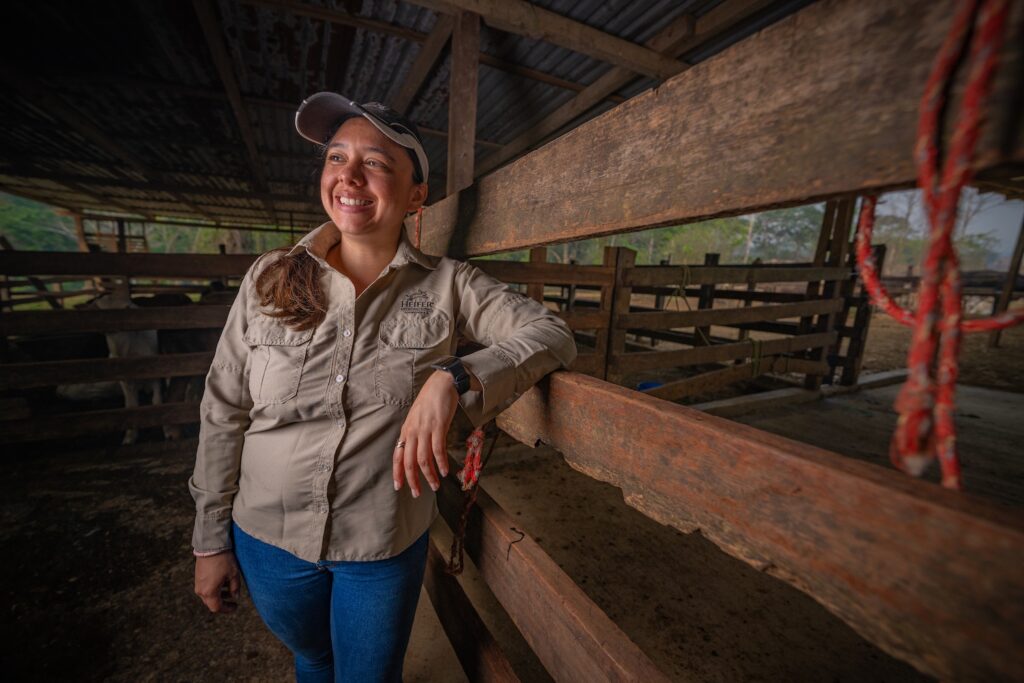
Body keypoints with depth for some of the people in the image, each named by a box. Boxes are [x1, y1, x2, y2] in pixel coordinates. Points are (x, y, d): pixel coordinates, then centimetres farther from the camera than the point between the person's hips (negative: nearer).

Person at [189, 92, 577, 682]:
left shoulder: (448, 286, -12)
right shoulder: (270, 278, -8)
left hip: (387, 548, -2)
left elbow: (553, 335, -18)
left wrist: (451, 380, -34)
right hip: (267, 539, 3)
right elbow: (224, 413, -2)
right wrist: (211, 542, 4)